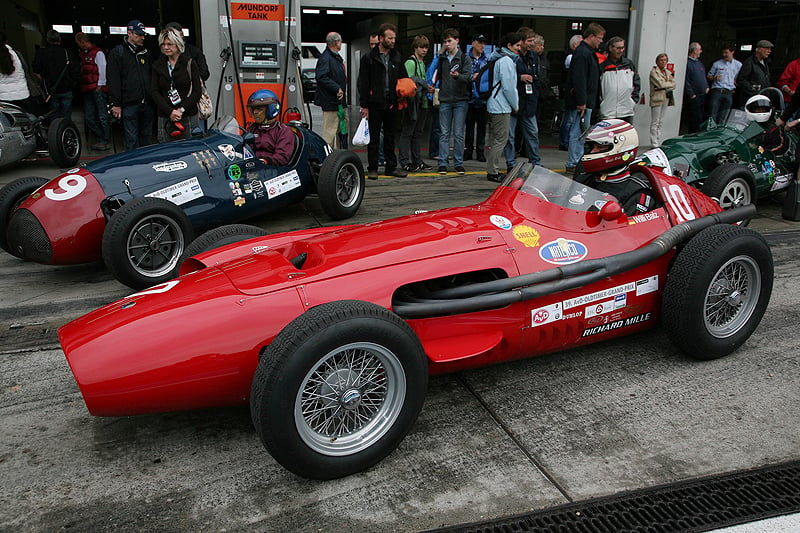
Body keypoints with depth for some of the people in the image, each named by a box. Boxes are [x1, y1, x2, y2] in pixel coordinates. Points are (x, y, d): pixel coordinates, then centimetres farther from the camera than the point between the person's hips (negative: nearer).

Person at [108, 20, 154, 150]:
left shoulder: (145, 53, 17)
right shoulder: (118, 53, -1)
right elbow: (113, 80, -6)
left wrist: (153, 98, 10)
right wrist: (116, 104, -12)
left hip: (147, 104, 5)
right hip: (129, 104, -5)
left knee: (145, 137, 11)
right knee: (132, 140, -3)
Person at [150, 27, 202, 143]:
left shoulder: (189, 63, 2)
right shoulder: (157, 65, 10)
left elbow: (196, 92, -1)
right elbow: (154, 92, 4)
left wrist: (182, 109, -12)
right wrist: (169, 111, -10)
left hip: (189, 117, -2)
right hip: (165, 118, 2)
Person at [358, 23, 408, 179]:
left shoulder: (396, 57, 11)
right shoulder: (369, 58, -3)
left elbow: (403, 77, 20)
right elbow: (363, 83, -4)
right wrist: (364, 105, -9)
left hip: (391, 104, 4)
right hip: (375, 104, -4)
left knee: (390, 137, 11)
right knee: (373, 138, 3)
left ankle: (391, 167, 18)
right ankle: (372, 168, 10)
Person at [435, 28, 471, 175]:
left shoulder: (465, 58, 1)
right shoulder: (442, 58, 12)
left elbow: (468, 77, -12)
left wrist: (458, 76, -30)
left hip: (460, 100, -3)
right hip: (444, 100, 3)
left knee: (459, 134, -1)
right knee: (444, 133, 3)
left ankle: (459, 163, 7)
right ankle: (442, 163, 7)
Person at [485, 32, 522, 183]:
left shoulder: (500, 59, 18)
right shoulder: (506, 61, -13)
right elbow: (508, 87, -16)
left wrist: (514, 104, 17)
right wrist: (515, 105, -5)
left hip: (496, 105, 11)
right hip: (501, 107, -11)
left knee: (498, 139, 14)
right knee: (501, 139, -7)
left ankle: (493, 170, 20)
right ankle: (492, 172, -3)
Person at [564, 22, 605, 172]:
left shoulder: (588, 52, 19)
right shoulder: (582, 53, -14)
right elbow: (579, 80, -21)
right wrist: (581, 102, -23)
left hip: (585, 101, 10)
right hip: (581, 102, -10)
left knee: (580, 133, 13)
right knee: (578, 132, -6)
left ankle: (577, 162, 19)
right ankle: (573, 164, -1)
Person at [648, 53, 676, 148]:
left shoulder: (668, 72, 17)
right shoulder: (653, 72, -4)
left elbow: (673, 86, 7)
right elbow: (660, 84, -16)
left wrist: (664, 86, -9)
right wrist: (670, 84, -1)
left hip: (666, 98, 7)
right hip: (657, 99, -7)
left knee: (660, 122, 10)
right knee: (655, 122, -6)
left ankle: (658, 142, 14)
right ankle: (654, 144, -5)